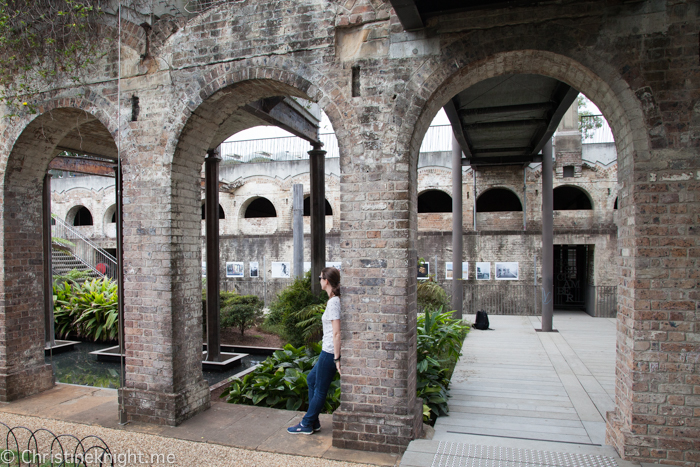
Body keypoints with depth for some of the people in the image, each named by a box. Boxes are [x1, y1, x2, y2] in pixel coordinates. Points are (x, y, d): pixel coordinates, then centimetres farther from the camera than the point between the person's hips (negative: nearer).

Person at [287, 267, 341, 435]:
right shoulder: (335, 300, 9)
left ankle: (307, 425, 20)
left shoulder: (333, 302, -19)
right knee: (311, 379, 21)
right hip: (329, 351, 10)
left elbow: (337, 333, -23)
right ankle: (313, 422, 29)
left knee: (320, 389, 5)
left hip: (330, 352, -10)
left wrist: (337, 358, -20)